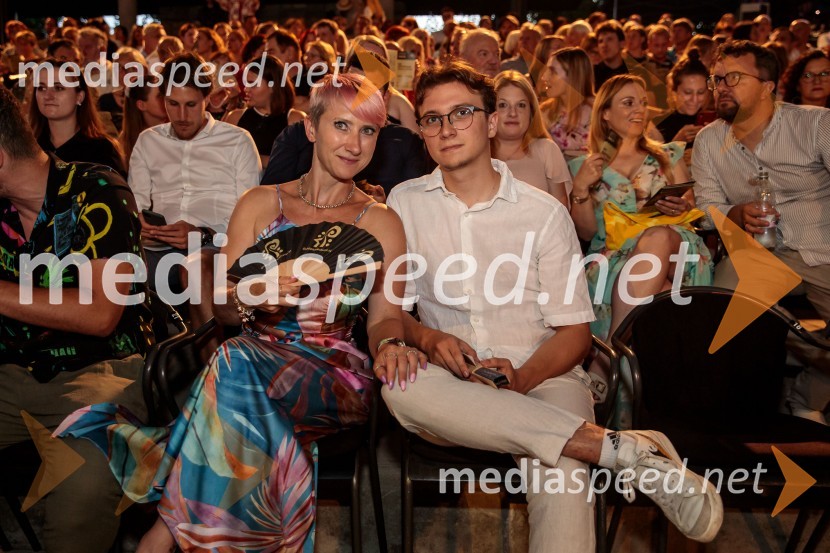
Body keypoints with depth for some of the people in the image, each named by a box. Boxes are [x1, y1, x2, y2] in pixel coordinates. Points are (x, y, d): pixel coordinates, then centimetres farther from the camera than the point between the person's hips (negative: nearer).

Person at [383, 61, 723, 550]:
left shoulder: (545, 212, 5)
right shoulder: (404, 204, 9)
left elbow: (575, 332, 3)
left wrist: (522, 377, -17)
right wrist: (426, 338, -14)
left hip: (539, 378, -2)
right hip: (452, 383, 3)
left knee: (563, 477, -38)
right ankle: (622, 447, -32)